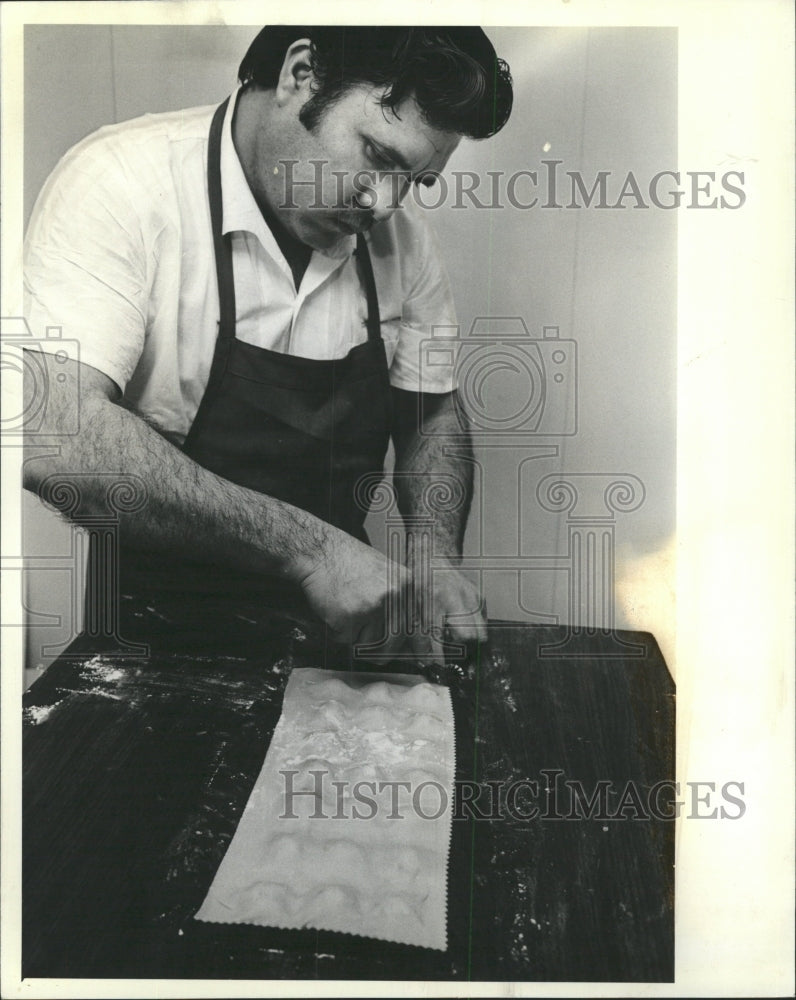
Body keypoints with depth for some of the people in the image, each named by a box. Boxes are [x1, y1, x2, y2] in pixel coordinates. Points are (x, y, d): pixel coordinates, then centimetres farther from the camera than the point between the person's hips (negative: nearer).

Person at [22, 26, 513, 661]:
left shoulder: (401, 234, 0)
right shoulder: (122, 178, -18)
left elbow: (432, 418, 10)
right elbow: (53, 437, -29)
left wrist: (435, 560, -8)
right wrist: (308, 545, -32)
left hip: (334, 623, 5)